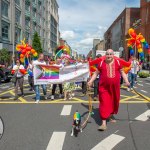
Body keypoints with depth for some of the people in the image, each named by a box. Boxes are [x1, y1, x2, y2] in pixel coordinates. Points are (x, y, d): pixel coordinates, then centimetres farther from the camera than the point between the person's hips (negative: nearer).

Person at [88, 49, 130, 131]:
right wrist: (91, 81, -2)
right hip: (104, 87, -2)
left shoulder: (117, 62, 2)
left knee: (114, 102, 17)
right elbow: (96, 73, 6)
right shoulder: (101, 63, -2)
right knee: (104, 103, -7)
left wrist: (126, 81, 3)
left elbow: (122, 72, 11)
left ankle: (111, 115, 43)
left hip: (115, 87, 3)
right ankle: (104, 123, -5)